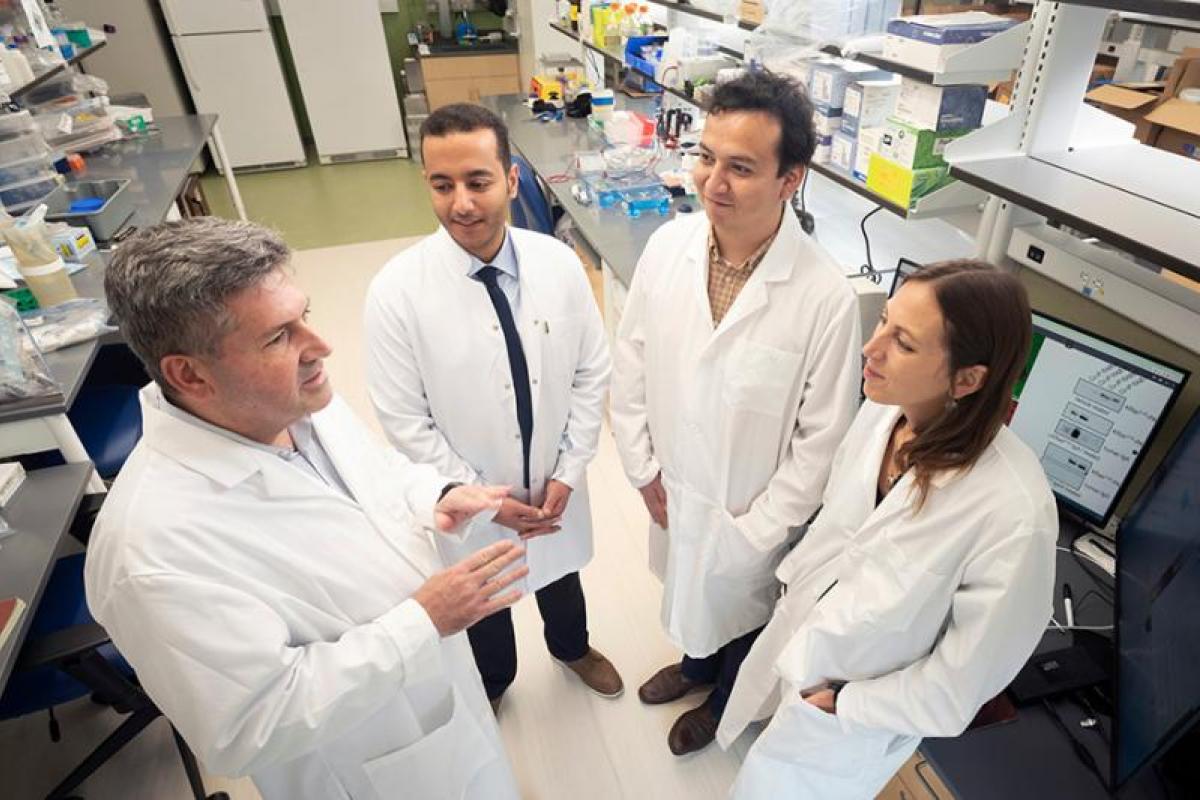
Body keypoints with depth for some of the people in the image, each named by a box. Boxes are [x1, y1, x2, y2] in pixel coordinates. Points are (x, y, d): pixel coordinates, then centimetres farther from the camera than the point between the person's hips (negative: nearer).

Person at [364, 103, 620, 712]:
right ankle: (493, 682, 59)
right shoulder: (397, 291, -24)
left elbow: (591, 374, -6)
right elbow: (405, 420, -16)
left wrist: (567, 474, -9)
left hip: (555, 485, 3)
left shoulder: (558, 263, -16)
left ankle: (571, 647, 64)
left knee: (561, 574, 30)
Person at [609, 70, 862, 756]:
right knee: (687, 594, 32)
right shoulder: (669, 244, -15)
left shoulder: (827, 297, -28)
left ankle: (726, 703, 59)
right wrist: (644, 469, -3)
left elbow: (822, 440, -18)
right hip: (673, 490, 4)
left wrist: (756, 530, -13)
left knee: (740, 610, 26)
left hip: (753, 513, -4)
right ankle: (694, 665, 66)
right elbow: (631, 362, -4)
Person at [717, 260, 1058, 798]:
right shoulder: (883, 408, -19)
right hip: (797, 632, 5)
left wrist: (842, 706, -13)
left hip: (852, 717, -4)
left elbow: (963, 679, -22)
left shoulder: (1013, 512, -36)